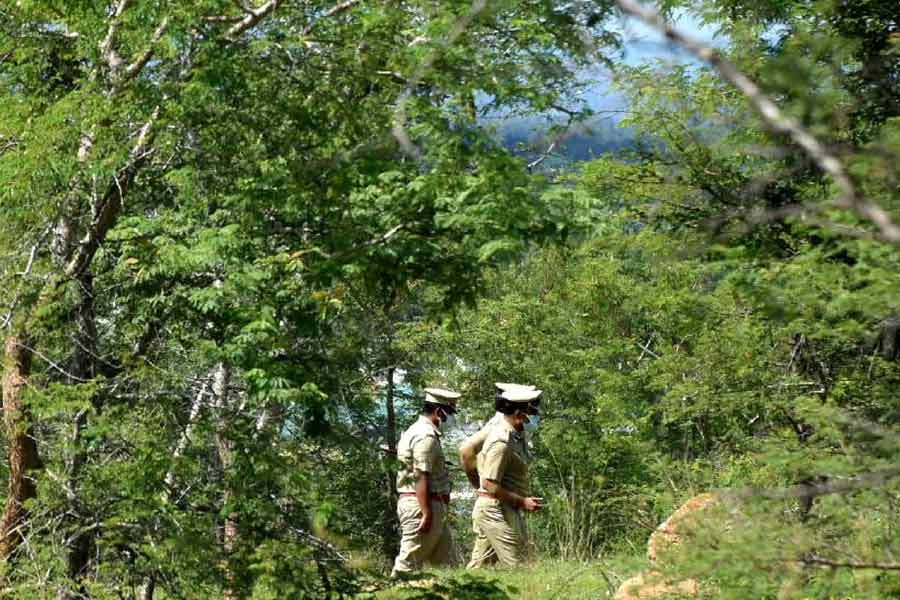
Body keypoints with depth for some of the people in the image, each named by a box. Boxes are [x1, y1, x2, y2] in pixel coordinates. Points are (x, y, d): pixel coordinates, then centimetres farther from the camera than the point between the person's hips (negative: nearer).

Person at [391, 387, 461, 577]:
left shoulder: (417, 431, 19)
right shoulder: (426, 436, -14)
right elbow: (421, 477, -22)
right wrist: (427, 514, -24)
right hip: (422, 504, -11)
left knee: (443, 560, 10)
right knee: (410, 561, -7)